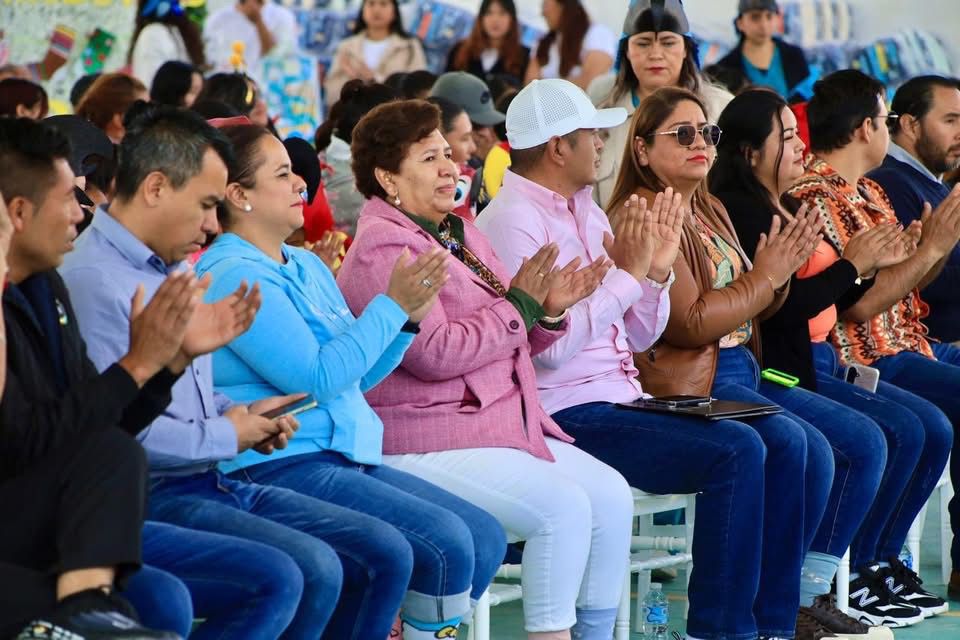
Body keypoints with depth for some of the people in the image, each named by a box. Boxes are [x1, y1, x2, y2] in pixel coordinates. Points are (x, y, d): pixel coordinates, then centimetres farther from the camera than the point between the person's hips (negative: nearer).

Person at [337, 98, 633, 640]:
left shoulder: (461, 233, 16)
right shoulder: (383, 249, -12)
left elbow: (509, 344, 22)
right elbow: (436, 352, -22)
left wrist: (548, 311, 1)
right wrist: (519, 305, -13)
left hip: (504, 423, 9)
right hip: (427, 444, -9)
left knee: (612, 495, -6)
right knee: (564, 506, -24)